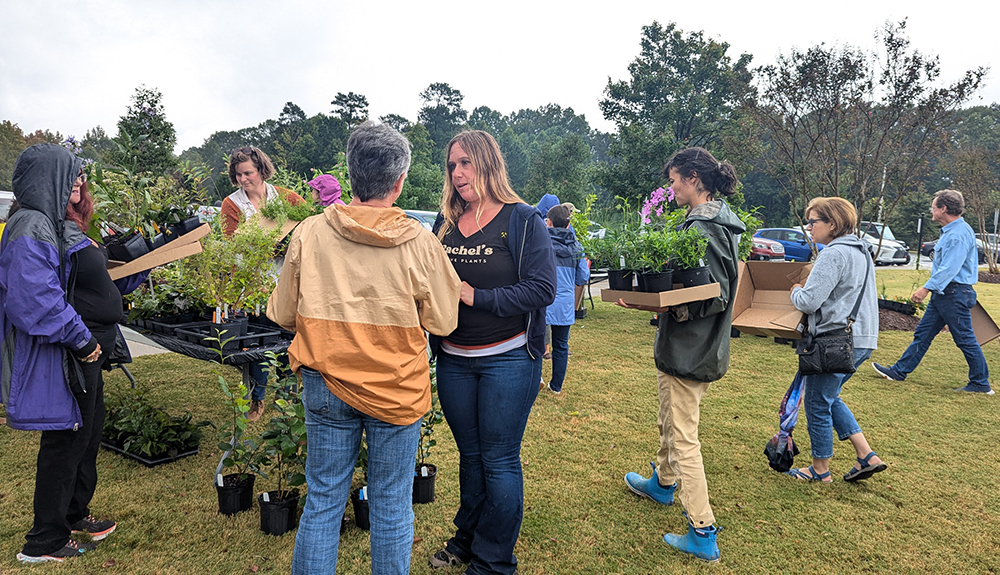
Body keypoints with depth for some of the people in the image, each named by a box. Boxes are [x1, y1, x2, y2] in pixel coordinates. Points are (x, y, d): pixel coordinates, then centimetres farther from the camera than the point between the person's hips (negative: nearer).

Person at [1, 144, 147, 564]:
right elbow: (36, 299, -28)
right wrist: (80, 340, -22)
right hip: (61, 359, -10)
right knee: (65, 441, 2)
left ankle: (74, 515, 38)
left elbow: (93, 282, 24)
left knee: (88, 433, 20)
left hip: (84, 354, 10)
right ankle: (44, 542, 19)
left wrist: (145, 268, 18)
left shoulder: (62, 225, 14)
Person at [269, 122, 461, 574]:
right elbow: (443, 322, -4)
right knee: (391, 504, 13)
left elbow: (282, 314, 3)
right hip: (397, 389, -1)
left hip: (325, 385, 2)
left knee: (323, 499, 16)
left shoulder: (309, 234, -7)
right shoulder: (420, 243, -12)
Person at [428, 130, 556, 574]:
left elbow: (543, 289, -16)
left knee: (499, 461, 4)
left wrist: (477, 297, -18)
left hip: (508, 359, -5)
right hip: (453, 359, 5)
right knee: (470, 455, 19)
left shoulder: (523, 220, -8)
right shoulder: (446, 221, 8)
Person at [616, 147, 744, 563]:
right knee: (670, 422, 27)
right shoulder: (717, 222, 11)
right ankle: (663, 482, 49)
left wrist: (663, 307, -30)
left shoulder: (702, 229, -22)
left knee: (683, 437, 0)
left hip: (689, 350, -10)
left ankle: (703, 534, 9)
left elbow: (716, 298, -25)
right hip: (698, 347, 10)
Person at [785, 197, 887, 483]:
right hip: (863, 339, 10)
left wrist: (796, 291, -1)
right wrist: (804, 291, 16)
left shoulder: (834, 254, -18)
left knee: (818, 404, 4)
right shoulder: (861, 251, 15)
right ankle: (867, 456, 21)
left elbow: (809, 302, -22)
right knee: (830, 398, 23)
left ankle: (820, 470, 18)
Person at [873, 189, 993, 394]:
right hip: (944, 293, 10)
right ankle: (899, 371, 17)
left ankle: (981, 383, 12)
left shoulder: (959, 233, -19)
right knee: (923, 333, 12)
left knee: (965, 339, 0)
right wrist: (931, 289, 20)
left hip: (955, 293, -10)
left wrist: (927, 288, -26)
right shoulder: (950, 231, 14)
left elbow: (949, 268, -25)